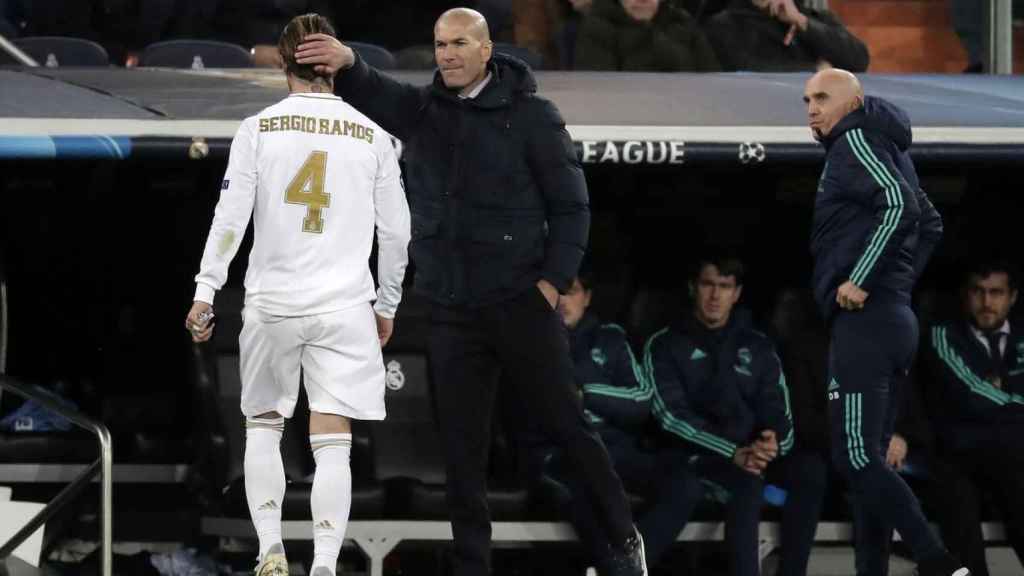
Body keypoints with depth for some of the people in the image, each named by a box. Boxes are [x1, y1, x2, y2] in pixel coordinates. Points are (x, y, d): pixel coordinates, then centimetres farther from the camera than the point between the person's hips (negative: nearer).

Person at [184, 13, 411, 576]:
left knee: (263, 425, 18)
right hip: (344, 307, 0)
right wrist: (386, 305, 17)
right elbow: (395, 233, 6)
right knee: (332, 444, -2)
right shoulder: (371, 136, 3)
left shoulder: (257, 129, -1)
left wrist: (205, 291, -2)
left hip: (271, 302, 0)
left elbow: (230, 217, -6)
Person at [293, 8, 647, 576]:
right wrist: (346, 63, -36)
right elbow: (371, 93, -14)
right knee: (461, 448, 5)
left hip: (521, 304, -3)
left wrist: (553, 280, -11)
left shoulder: (531, 115, -5)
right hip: (450, 311, 3)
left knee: (565, 426, 5)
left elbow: (571, 205, -2)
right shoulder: (419, 109, 4)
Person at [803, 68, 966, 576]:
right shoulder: (887, 149, 21)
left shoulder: (855, 140, -6)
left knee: (856, 457, -14)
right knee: (868, 457, 11)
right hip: (894, 318, 10)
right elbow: (930, 224, 30)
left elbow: (900, 205, -23)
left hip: (863, 321, -10)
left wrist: (861, 279, -20)